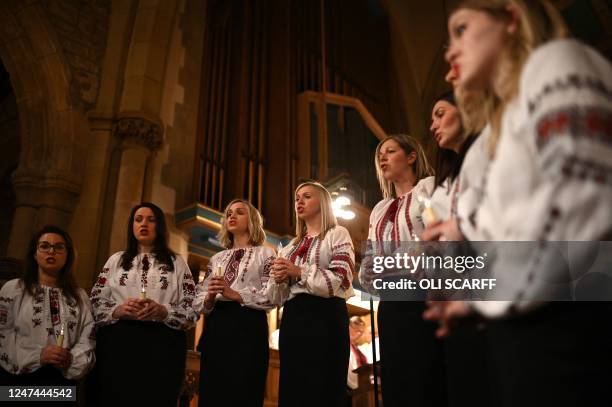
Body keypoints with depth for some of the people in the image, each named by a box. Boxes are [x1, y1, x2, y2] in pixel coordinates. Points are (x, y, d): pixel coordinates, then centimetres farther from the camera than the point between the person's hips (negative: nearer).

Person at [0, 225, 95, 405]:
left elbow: (88, 338, 4)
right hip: (17, 379, -3)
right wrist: (37, 355, -18)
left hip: (62, 381, 3)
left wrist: (73, 359, -16)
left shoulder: (80, 296, 9)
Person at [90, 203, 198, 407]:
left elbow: (193, 310, 3)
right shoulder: (116, 260, 15)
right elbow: (94, 303, 9)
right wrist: (117, 310, -11)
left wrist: (162, 311, -15)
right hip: (117, 343, 1)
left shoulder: (176, 263, 10)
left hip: (163, 345, -1)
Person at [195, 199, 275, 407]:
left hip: (248, 325, -4)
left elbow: (271, 296, -5)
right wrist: (209, 298, -8)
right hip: (215, 326, 5)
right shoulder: (217, 258, 22)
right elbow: (198, 301, 15)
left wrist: (235, 294, -15)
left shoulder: (265, 254, 8)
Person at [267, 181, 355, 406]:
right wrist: (279, 278, -2)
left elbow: (341, 279, -9)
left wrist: (299, 272, -12)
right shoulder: (291, 246, 23)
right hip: (293, 318, 6)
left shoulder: (337, 234, 7)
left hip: (325, 316, -6)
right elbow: (276, 297, 20)